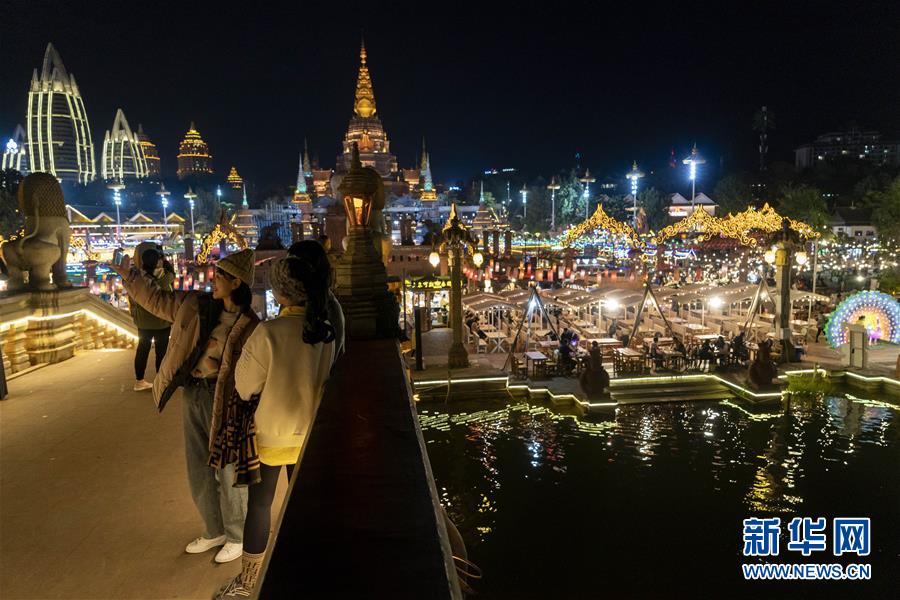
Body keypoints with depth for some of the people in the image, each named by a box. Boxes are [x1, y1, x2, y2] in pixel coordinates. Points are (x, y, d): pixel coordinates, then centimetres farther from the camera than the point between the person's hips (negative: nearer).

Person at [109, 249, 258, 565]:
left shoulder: (250, 327, -17)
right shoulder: (195, 304, 1)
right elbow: (158, 301, 16)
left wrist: (220, 367, -25)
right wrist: (129, 276, 17)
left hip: (224, 403, -6)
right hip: (192, 395, 7)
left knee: (229, 473, 8)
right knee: (199, 471, 19)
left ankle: (237, 537, 31)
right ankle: (215, 530, 40)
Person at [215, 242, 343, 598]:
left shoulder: (269, 333, -28)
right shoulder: (330, 323, -13)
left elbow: (245, 387, -15)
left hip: (272, 432, -4)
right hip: (311, 429, 4)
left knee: (259, 504, 15)